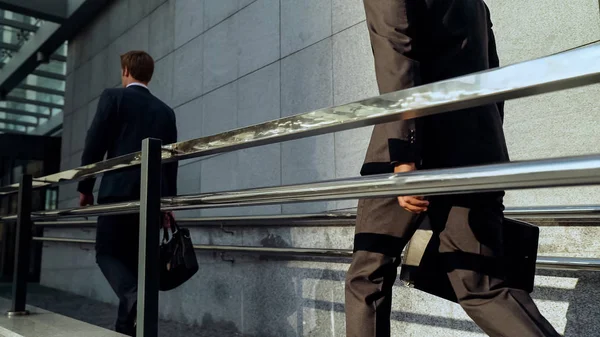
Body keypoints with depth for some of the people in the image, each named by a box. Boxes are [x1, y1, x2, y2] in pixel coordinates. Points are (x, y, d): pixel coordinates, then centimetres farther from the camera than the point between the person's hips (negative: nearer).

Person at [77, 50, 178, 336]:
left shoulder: (113, 97, 1)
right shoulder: (166, 111, 13)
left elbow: (94, 145, -4)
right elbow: (171, 161, 11)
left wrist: (84, 187, 5)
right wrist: (168, 200, 16)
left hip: (119, 191, -4)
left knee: (107, 253, 5)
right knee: (132, 259, 11)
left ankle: (135, 296, -22)